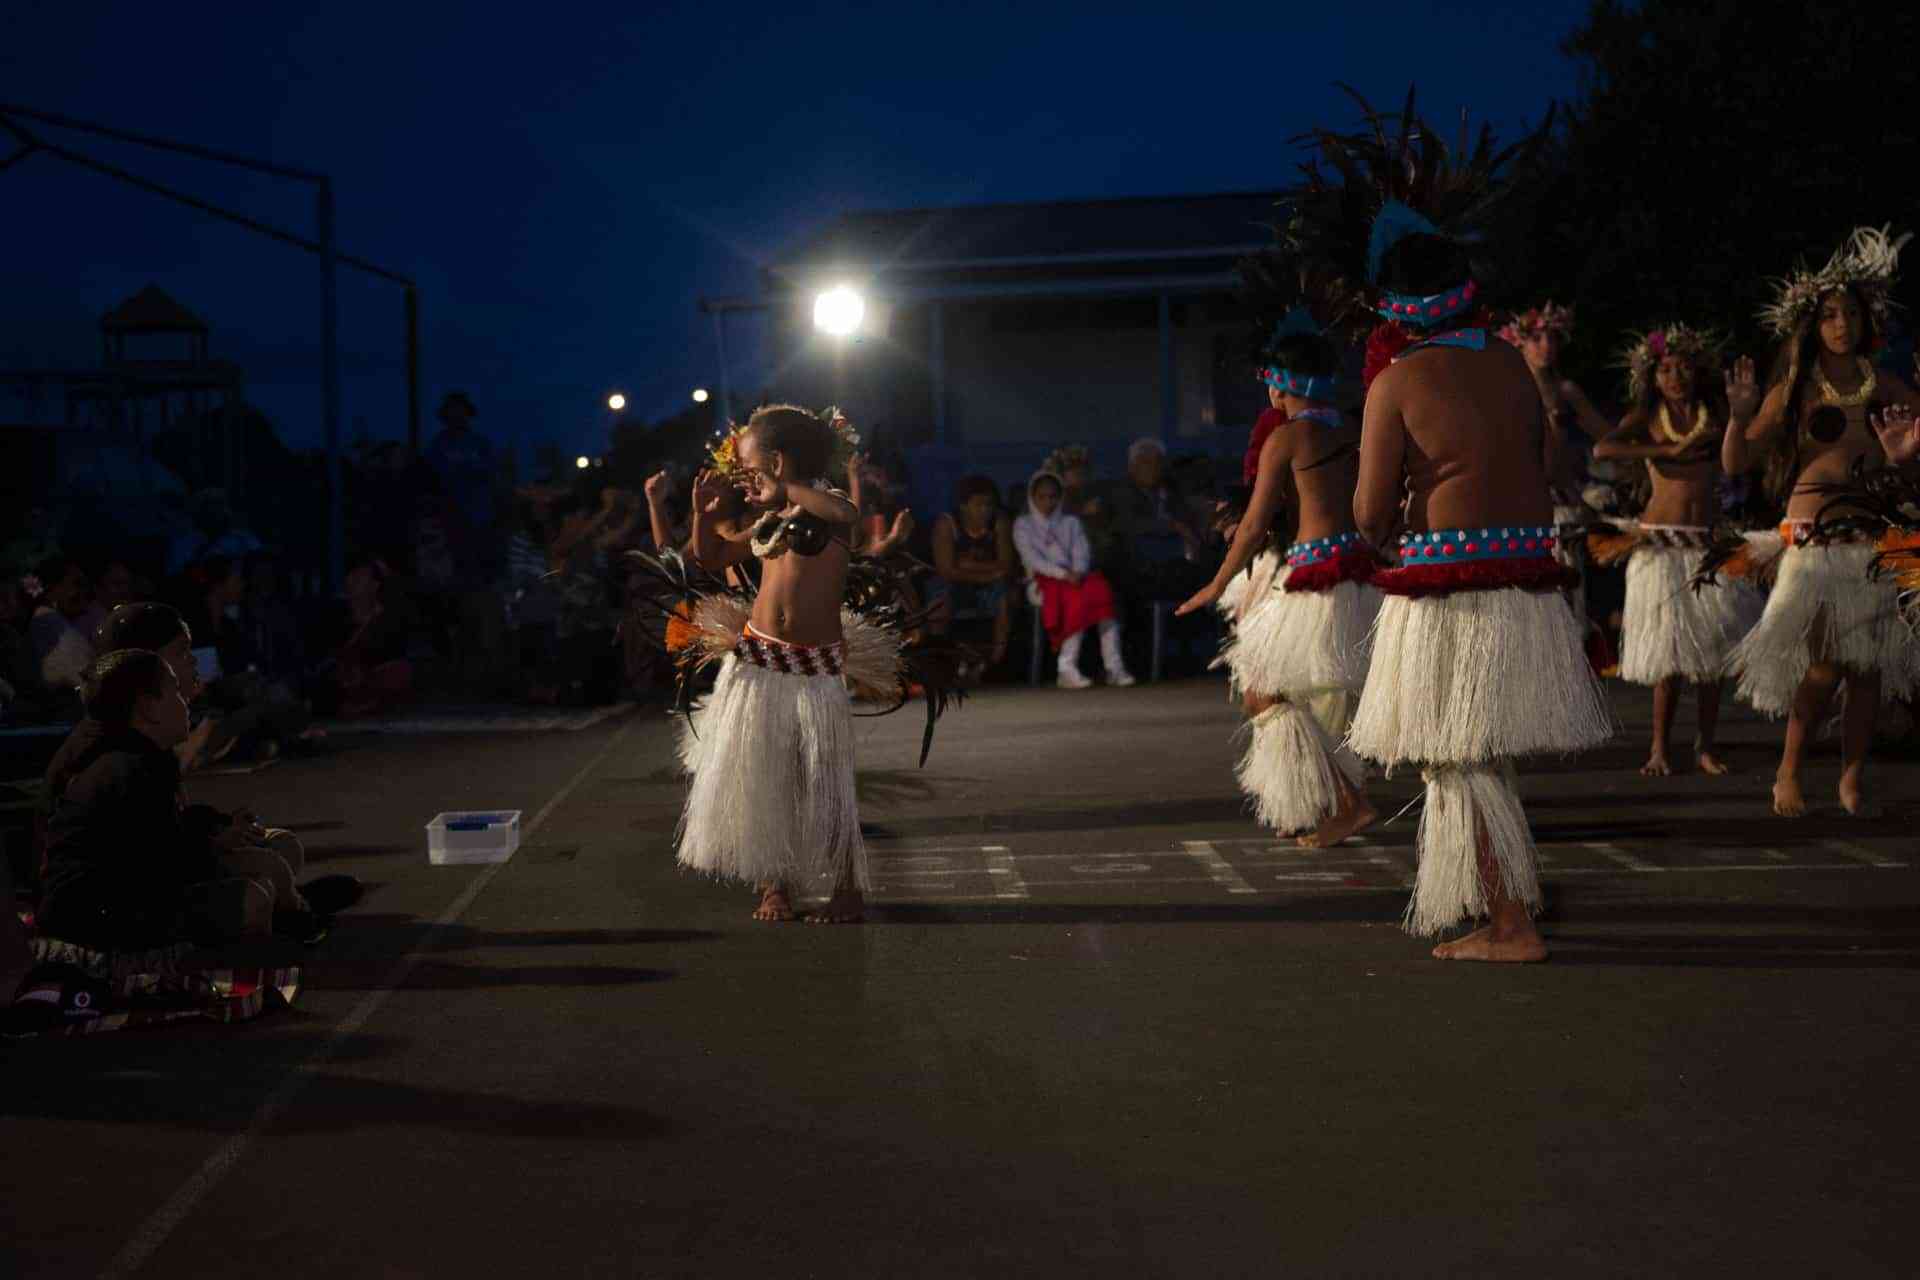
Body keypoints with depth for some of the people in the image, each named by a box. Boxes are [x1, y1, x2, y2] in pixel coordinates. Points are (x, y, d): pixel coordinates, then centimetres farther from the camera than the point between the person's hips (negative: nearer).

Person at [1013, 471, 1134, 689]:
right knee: (1076, 596, -34)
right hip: (1043, 582, -3)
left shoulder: (1071, 522, 20)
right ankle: (1067, 668, -36)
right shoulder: (1023, 524, 10)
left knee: (1101, 587, -29)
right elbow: (1032, 558, -4)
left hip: (1075, 578, 3)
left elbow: (1082, 554, 7)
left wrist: (1078, 573, -17)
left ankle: (1114, 666, -35)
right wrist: (1063, 574, -17)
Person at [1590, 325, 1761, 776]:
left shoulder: (1716, 414, 10)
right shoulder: (1646, 417, 4)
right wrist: (1667, 449, -13)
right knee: (1669, 647, -4)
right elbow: (1602, 450, -12)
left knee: (1712, 645, -1)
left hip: (1708, 541, 2)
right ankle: (1660, 747, 7)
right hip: (1659, 544, -2)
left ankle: (1706, 744, 10)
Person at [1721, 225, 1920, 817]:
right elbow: (1735, 463, -3)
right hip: (1815, 541, -4)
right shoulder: (1793, 390, -2)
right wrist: (1740, 415, -18)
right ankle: (1789, 771, 8)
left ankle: (1853, 779, 14)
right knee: (1826, 664, -10)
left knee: (1868, 666, 3)